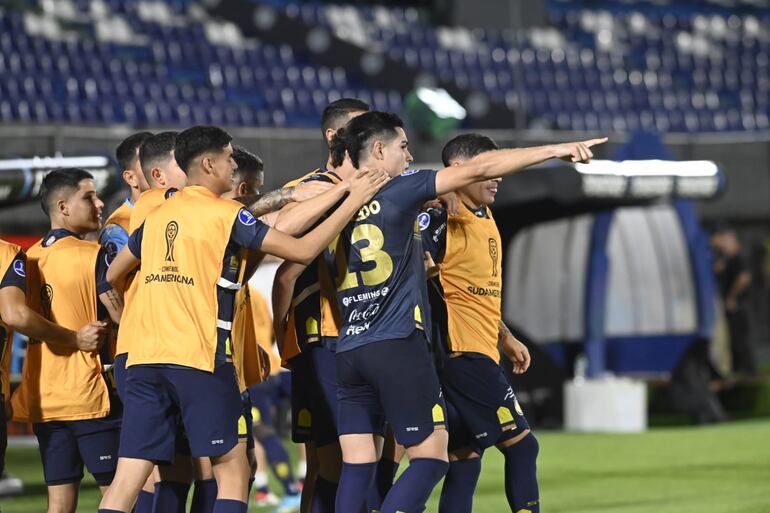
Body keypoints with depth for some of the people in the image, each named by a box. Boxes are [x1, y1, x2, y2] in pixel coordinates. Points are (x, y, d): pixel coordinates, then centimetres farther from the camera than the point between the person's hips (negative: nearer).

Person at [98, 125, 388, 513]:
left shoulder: (157, 216, 16)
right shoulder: (226, 214, -3)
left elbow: (112, 274, 27)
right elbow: (302, 250, -5)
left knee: (127, 481, 0)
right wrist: (354, 201, 2)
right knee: (233, 470, 4)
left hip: (144, 358, 6)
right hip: (198, 357, -6)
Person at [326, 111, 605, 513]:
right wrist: (554, 150, -3)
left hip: (348, 354, 6)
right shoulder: (398, 191, -5)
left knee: (357, 466, 6)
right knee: (431, 457, 0)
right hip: (398, 347, -6)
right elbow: (478, 169, -6)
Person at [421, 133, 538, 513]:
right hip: (462, 352, -10)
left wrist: (506, 338, 27)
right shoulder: (443, 218, -13)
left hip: (480, 355, 10)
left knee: (465, 461, 6)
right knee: (521, 444, -9)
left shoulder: (485, 218, 17)